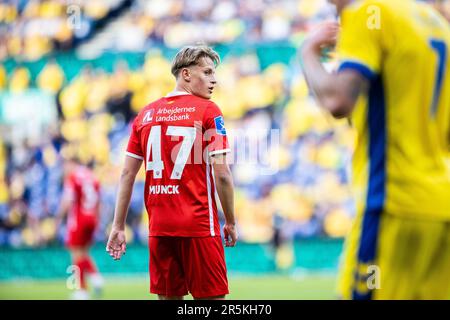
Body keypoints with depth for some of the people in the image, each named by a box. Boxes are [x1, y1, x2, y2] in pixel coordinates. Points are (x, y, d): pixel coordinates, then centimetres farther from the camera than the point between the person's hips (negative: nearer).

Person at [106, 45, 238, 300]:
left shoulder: (146, 114, 10)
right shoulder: (208, 110, -4)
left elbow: (127, 174, 8)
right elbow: (221, 173, -9)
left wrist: (118, 227, 10)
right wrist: (231, 222, 0)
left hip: (158, 227, 5)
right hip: (198, 225, -5)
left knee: (169, 297, 9)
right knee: (210, 296, -1)